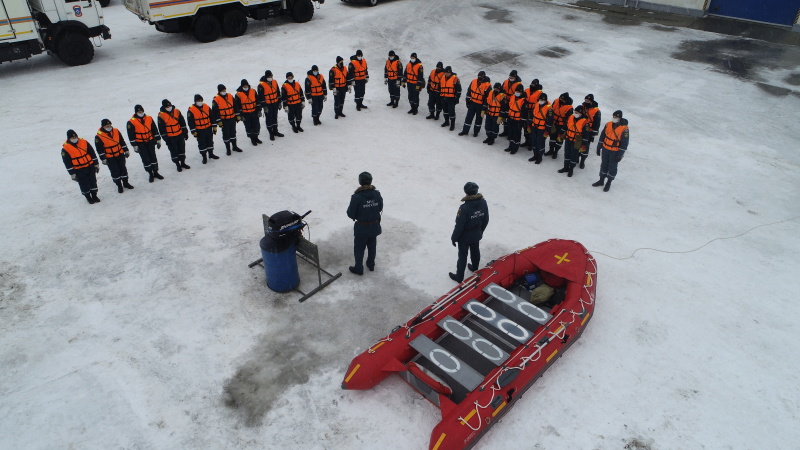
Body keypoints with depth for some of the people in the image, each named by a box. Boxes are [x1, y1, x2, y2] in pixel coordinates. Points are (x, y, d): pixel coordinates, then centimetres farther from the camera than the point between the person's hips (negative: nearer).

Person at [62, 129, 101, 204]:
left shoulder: (84, 142, -2)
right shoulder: (65, 148, -11)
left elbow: (92, 153, 7)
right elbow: (67, 163, -8)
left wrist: (96, 164, 7)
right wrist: (72, 174, -8)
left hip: (90, 166, 3)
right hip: (79, 170, -3)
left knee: (93, 182, 13)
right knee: (84, 184, 6)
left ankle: (94, 195, 30)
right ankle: (88, 197, 24)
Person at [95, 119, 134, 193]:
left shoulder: (116, 131, -1)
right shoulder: (99, 136, -14)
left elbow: (122, 142, 9)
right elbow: (100, 149, -11)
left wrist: (126, 151, 9)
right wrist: (103, 159, -11)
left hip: (120, 154, 4)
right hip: (110, 158, -4)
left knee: (123, 169, 11)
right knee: (115, 171, 1)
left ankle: (125, 183, 27)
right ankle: (119, 185, 14)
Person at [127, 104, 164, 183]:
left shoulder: (149, 118, 2)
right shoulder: (131, 122, -11)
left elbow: (154, 130, 10)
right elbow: (131, 135, -8)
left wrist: (158, 140, 10)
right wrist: (135, 146, -8)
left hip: (150, 141, 3)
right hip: (140, 144, -3)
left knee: (153, 157, 8)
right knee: (146, 159, -1)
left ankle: (155, 172, 21)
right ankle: (151, 174, 11)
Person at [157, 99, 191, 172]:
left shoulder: (176, 111, -1)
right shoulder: (161, 115, -13)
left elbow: (182, 123, 7)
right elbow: (161, 129, -10)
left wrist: (185, 132, 7)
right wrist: (166, 138, -11)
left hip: (180, 135, 4)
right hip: (170, 137, -4)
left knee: (182, 149, 14)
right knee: (174, 151, 6)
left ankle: (183, 163, 30)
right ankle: (178, 165, 21)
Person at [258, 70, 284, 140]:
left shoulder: (274, 82, 3)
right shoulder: (261, 85, -16)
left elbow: (278, 93, 12)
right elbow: (261, 97, -14)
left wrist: (279, 103, 11)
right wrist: (264, 106, -14)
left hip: (275, 103, 6)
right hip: (267, 105, -6)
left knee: (275, 117, 17)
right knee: (269, 119, 2)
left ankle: (275, 131, 31)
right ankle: (271, 133, 12)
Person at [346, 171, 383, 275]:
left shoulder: (356, 197, -24)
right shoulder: (377, 194, -11)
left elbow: (351, 214, -18)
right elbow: (380, 208, 3)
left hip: (361, 228, -4)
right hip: (374, 226, 4)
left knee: (359, 249, 14)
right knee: (372, 246, 23)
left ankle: (359, 269, 26)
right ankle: (371, 265, 40)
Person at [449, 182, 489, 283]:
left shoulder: (464, 208, -34)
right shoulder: (483, 203, -14)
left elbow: (459, 225, -25)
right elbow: (486, 220, 0)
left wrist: (454, 238, -9)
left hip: (464, 237, -5)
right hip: (477, 235, 6)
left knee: (462, 255, 11)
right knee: (475, 252, 27)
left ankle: (459, 277, 26)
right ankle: (475, 268, 52)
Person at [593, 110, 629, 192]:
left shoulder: (624, 129, -18)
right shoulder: (608, 125, -3)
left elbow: (624, 143, -14)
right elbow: (602, 136, 8)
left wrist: (620, 155, -14)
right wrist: (599, 147, 10)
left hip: (615, 152, -5)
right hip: (605, 149, 5)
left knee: (612, 167, 7)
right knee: (604, 165, 17)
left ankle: (609, 183, 23)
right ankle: (601, 180, 33)